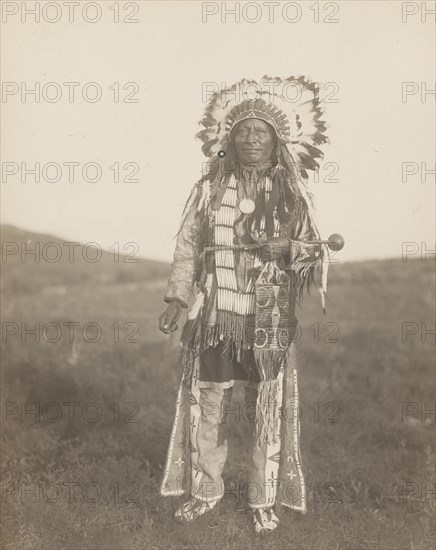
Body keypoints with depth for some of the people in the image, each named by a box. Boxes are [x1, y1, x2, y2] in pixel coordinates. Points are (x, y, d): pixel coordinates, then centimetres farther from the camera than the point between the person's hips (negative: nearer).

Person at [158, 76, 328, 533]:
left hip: (269, 323, -1)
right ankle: (204, 490, 27)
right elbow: (187, 248, 8)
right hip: (213, 319, 1)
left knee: (267, 413, 5)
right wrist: (175, 301, 3)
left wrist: (289, 248, -15)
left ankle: (264, 500, 23)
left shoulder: (293, 195, 3)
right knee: (205, 408, 8)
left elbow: (314, 253, 7)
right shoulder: (208, 190, 4)